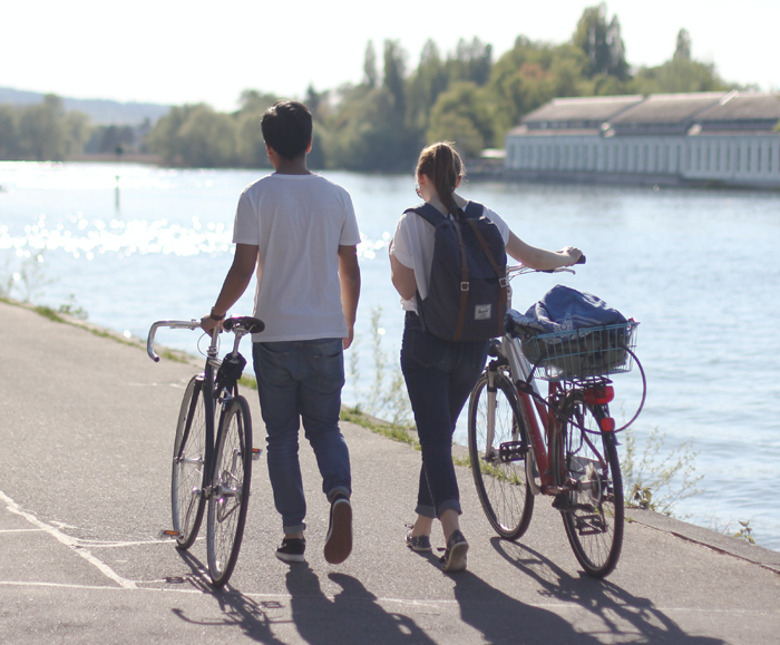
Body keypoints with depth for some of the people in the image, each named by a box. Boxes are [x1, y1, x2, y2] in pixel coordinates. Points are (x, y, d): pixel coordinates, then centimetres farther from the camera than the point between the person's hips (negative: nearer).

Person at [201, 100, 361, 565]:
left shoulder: (257, 196, -6)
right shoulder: (336, 196, 4)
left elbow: (243, 268, -10)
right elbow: (350, 268, 6)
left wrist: (217, 314, 5)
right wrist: (349, 322, 20)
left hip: (274, 333, -2)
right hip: (326, 334, 2)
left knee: (282, 435, 8)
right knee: (325, 426, 12)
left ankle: (293, 534, 9)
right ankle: (339, 491, -17)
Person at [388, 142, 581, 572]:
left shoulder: (412, 223, -10)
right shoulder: (484, 219, 2)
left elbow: (407, 288, -11)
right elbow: (531, 257, 15)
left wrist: (394, 258, 9)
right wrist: (566, 258, 35)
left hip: (426, 340, -4)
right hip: (474, 342, 4)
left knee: (434, 436, -3)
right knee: (442, 433, 19)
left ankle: (452, 529, -23)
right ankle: (422, 528, 29)